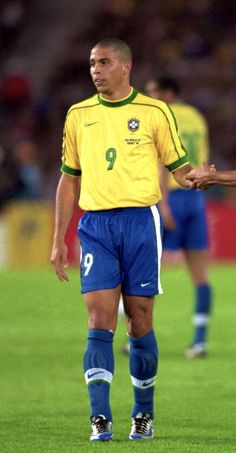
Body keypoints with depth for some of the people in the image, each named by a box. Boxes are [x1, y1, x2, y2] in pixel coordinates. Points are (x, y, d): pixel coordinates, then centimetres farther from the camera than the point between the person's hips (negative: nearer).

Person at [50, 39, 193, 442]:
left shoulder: (154, 112, 3)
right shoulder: (78, 115, 11)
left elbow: (178, 167, 7)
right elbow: (69, 179, 16)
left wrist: (191, 178, -18)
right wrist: (59, 240, 13)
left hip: (139, 220, -2)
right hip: (95, 225, 2)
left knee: (139, 321, 2)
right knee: (100, 321, -8)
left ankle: (143, 414, 16)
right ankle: (100, 418, -12)